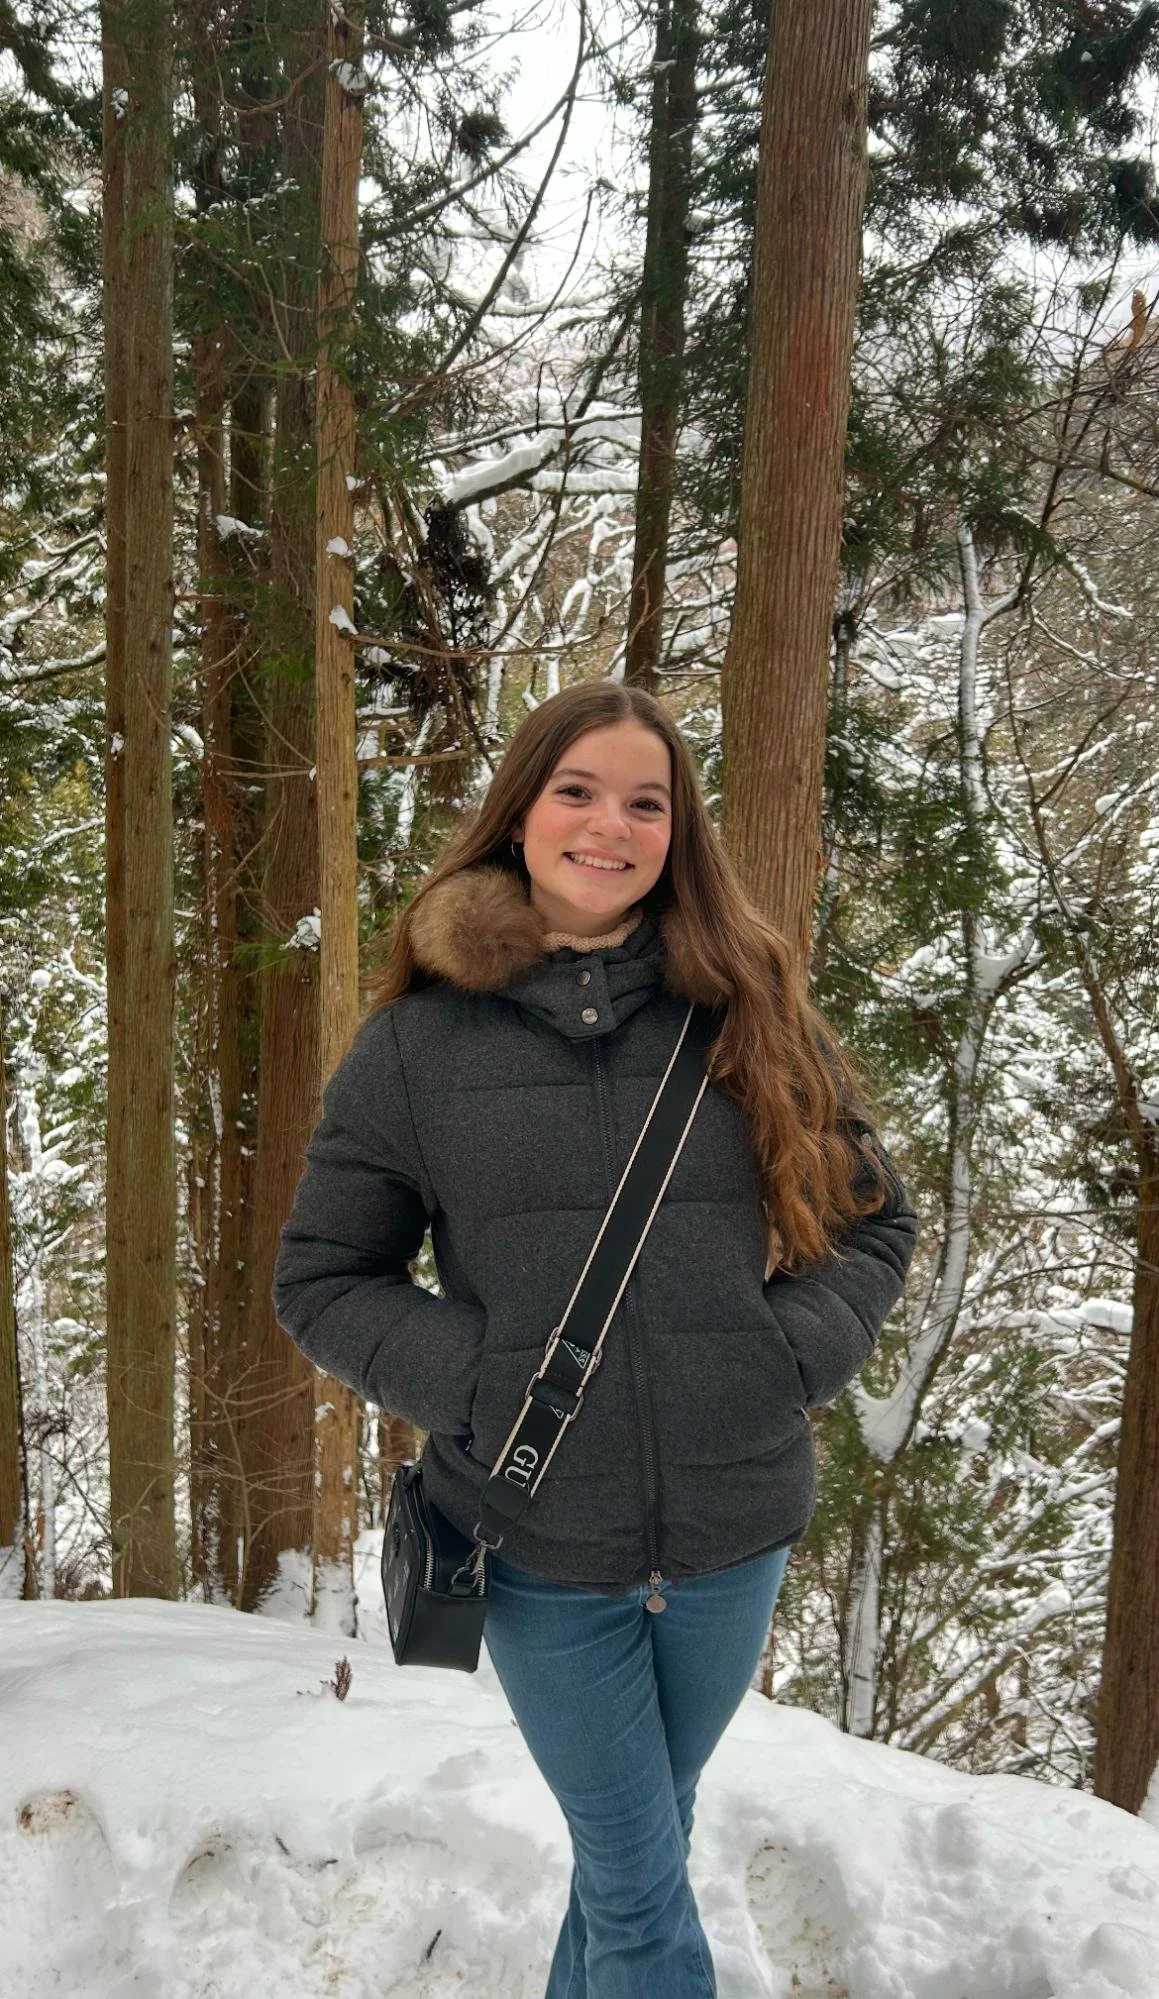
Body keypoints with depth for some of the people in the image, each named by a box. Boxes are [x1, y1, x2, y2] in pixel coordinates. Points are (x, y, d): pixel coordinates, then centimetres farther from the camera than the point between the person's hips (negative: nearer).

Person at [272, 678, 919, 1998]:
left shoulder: (751, 1015, -1)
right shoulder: (417, 1042, -6)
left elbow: (874, 1217, 6)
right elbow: (320, 1278, 0)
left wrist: (792, 1354, -10)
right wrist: (473, 1382, -14)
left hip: (734, 1536, 3)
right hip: (541, 1550, -2)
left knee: (638, 1844, 24)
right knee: (639, 1887, 9)